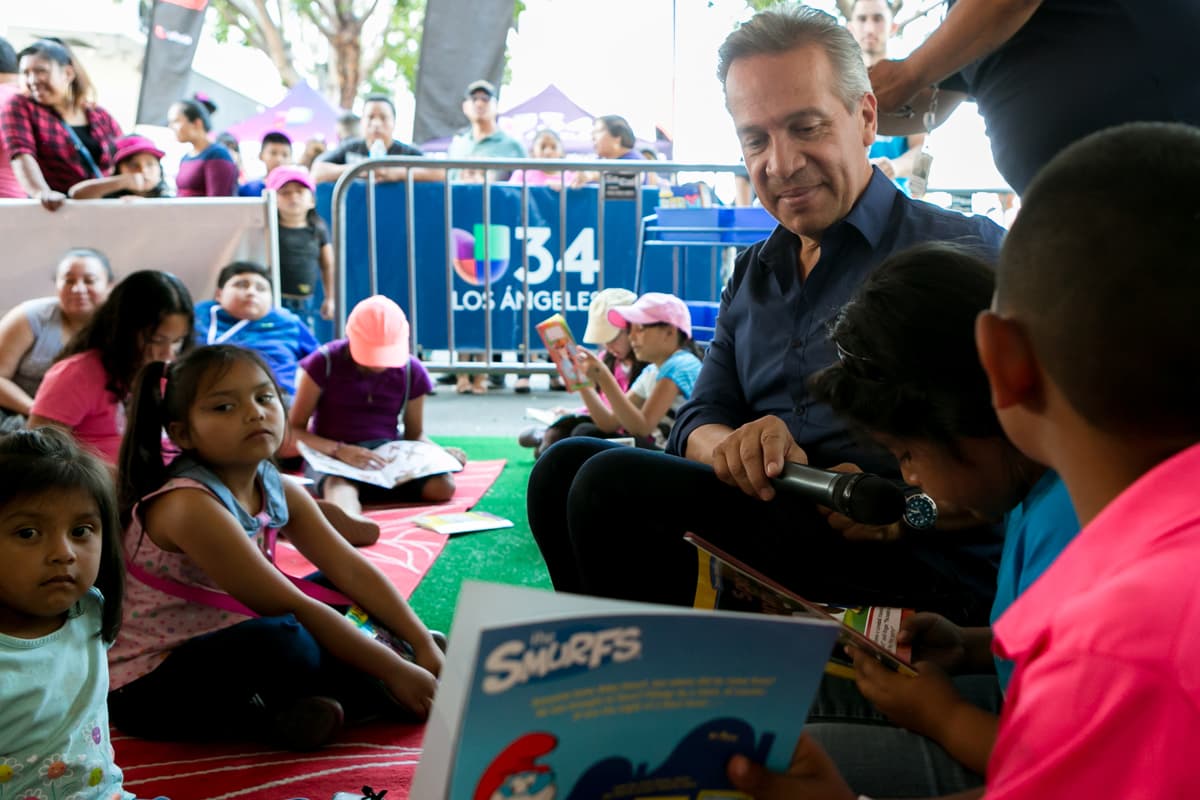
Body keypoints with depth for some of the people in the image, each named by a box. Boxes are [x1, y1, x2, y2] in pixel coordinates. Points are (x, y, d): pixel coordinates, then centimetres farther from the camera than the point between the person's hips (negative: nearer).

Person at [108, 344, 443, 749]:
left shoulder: (280, 491, -1)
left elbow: (352, 571, -1)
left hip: (218, 650, 9)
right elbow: (291, 610, -26)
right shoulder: (189, 506, -26)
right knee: (281, 642, -34)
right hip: (147, 686, -9)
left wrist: (426, 647, -10)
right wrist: (395, 671, -22)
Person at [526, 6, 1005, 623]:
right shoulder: (753, 273, 21)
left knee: (615, 485, -22)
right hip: (773, 513, 7)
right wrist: (734, 446, -11)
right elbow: (697, 421, 14)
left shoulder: (966, 252, -2)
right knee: (565, 465, -6)